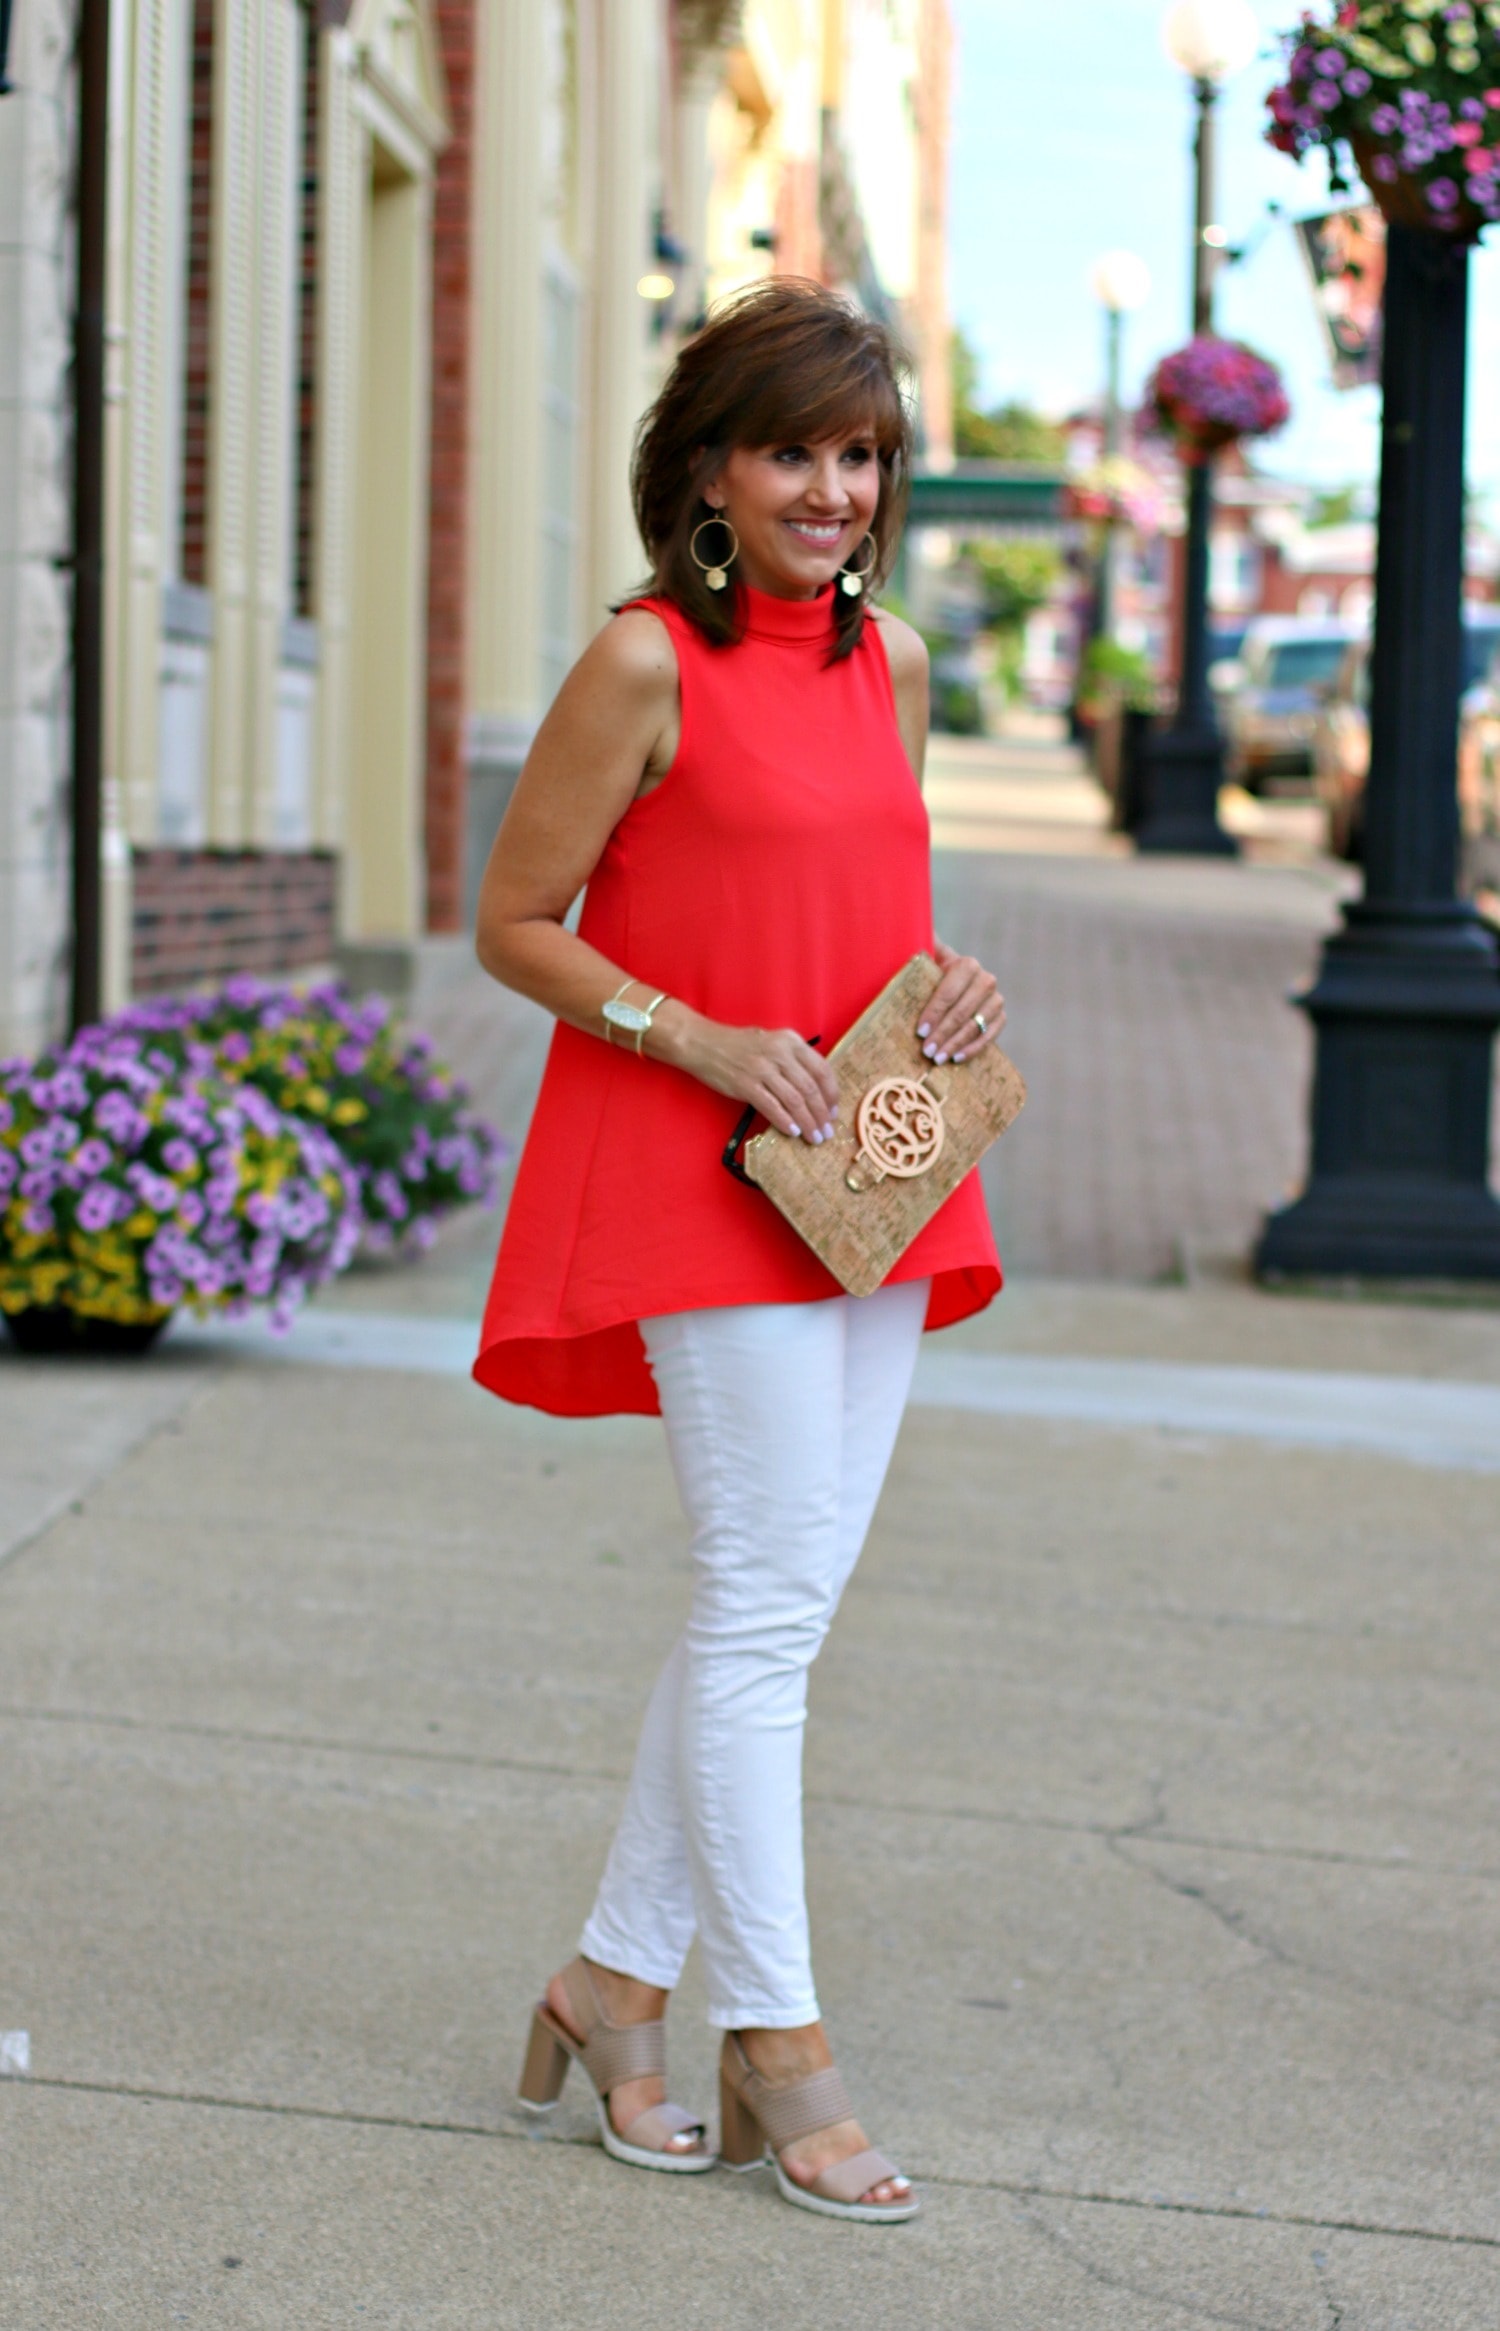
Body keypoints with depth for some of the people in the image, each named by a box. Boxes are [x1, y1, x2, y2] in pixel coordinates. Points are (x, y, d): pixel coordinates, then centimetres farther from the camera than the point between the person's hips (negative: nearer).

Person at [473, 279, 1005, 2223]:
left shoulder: (891, 663, 10)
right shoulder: (647, 664, -10)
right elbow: (513, 924, -7)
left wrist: (951, 983, 2)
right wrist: (704, 1039, -17)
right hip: (697, 1181, -7)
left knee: (775, 1607, 9)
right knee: (764, 1601, -6)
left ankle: (614, 1985, 21)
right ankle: (776, 2046, 5)